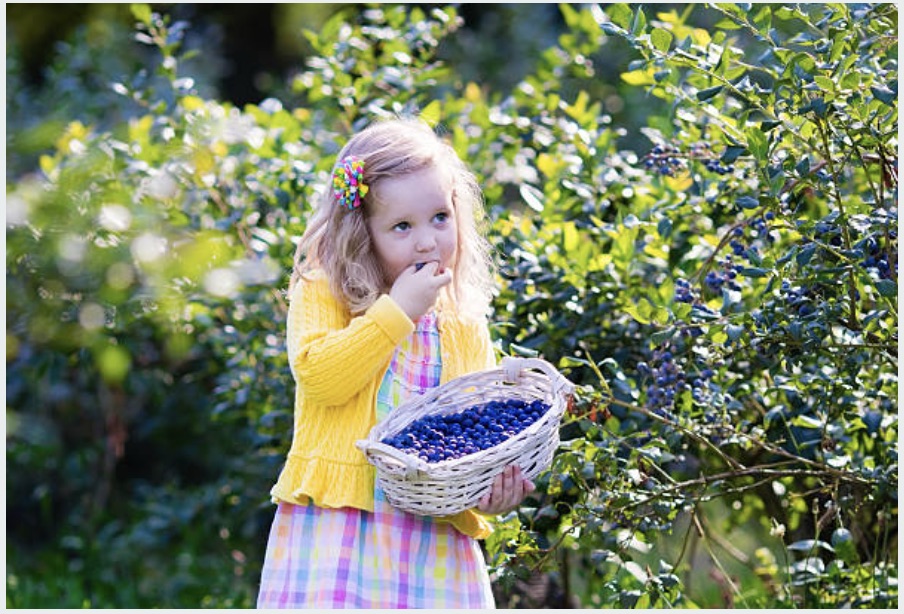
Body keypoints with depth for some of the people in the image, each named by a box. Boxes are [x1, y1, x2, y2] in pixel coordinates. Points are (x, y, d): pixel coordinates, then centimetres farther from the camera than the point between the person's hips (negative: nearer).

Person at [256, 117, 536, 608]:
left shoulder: (467, 331, 14)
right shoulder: (322, 295, 4)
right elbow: (318, 375, -14)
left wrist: (492, 487, -11)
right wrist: (398, 309, -9)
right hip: (335, 527, -3)